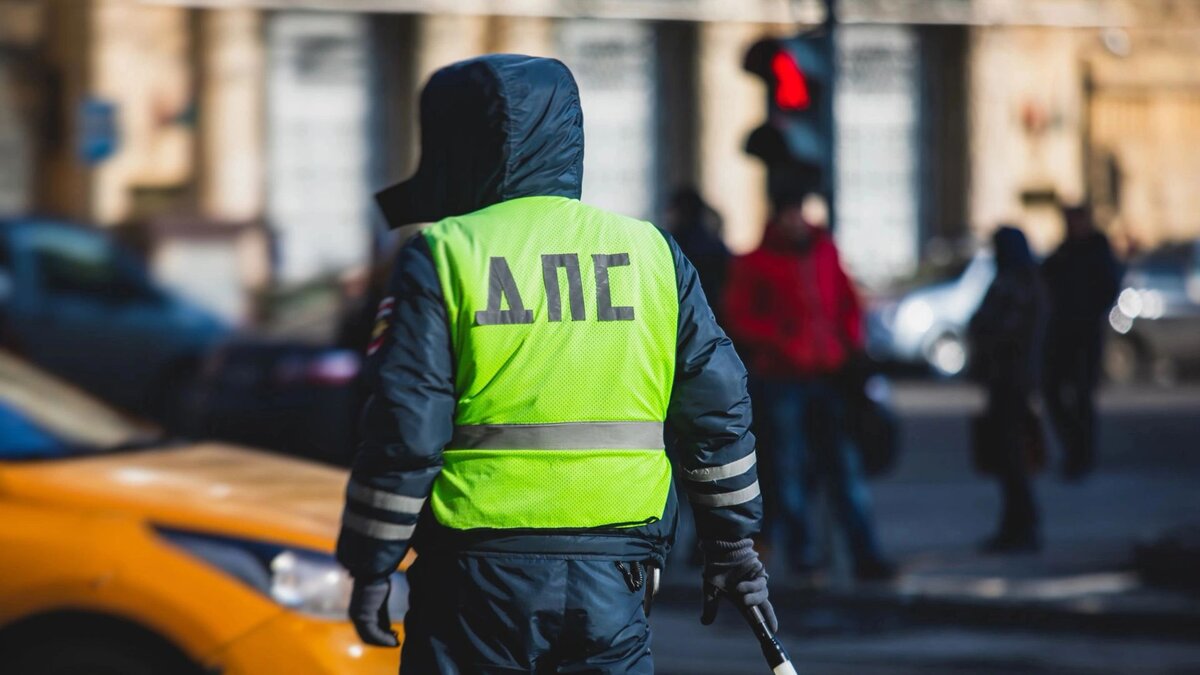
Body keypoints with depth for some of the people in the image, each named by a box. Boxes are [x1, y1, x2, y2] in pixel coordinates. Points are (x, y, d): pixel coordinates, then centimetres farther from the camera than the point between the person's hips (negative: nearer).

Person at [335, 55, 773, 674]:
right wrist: (732, 544, 17)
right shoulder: (650, 253, 7)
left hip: (480, 577, -3)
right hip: (610, 582, 3)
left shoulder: (440, 258, -4)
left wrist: (370, 570, 0)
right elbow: (718, 408, 8)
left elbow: (404, 434, -8)